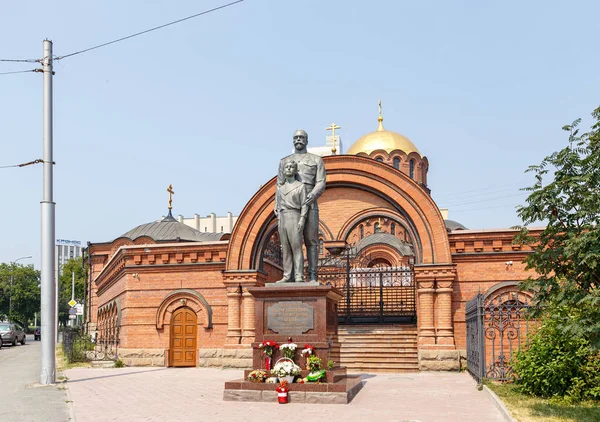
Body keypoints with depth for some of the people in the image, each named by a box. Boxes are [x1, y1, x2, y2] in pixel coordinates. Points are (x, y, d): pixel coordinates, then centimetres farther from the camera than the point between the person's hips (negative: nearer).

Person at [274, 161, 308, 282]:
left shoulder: (300, 186, 2)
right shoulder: (280, 187, 16)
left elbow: (304, 205, -3)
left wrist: (302, 219, -13)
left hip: (294, 218, -5)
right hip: (282, 219, 5)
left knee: (296, 248, -9)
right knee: (286, 249, 3)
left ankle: (299, 277, -10)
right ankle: (288, 276, 4)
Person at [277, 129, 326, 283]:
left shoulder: (316, 160, 13)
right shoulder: (284, 161, 19)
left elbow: (321, 183, 1)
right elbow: (280, 185, 12)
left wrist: (313, 195, -20)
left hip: (309, 204, -2)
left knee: (311, 240, -4)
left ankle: (312, 275, -4)